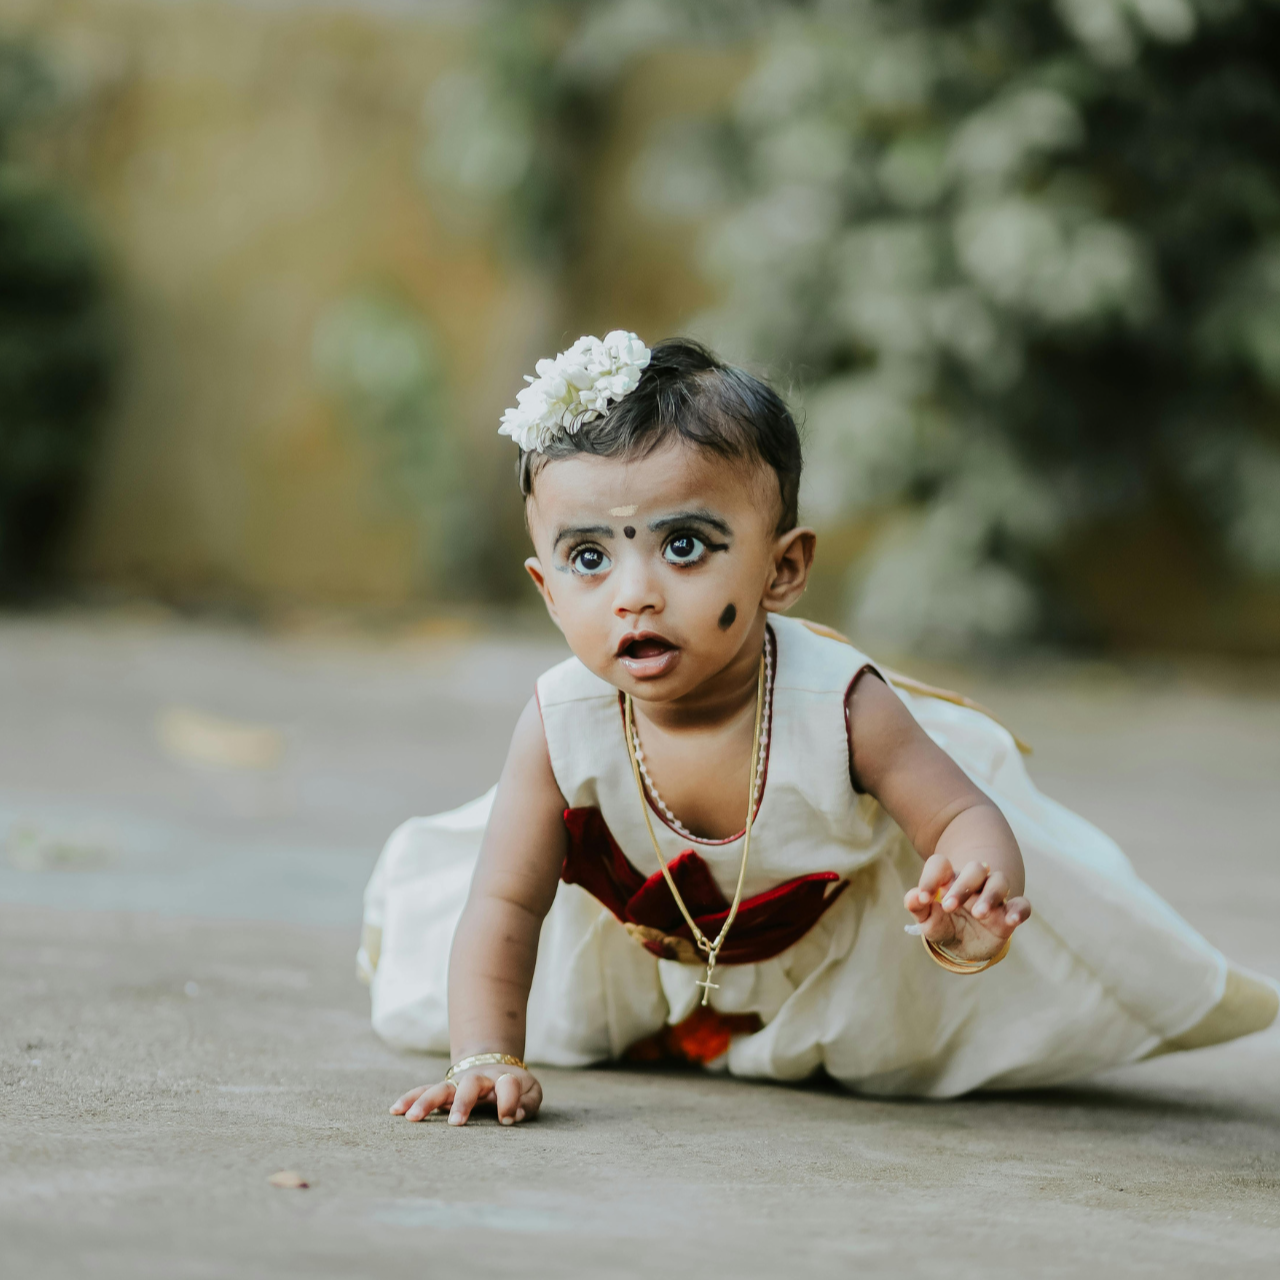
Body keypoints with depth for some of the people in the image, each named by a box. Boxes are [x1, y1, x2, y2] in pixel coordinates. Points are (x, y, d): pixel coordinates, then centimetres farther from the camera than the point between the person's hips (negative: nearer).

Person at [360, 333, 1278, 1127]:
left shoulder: (840, 709, -39)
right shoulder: (564, 727, -36)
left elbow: (968, 817, -30)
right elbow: (504, 904, -28)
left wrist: (974, 895, -54)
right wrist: (487, 1059, -38)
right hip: (641, 950, 1)